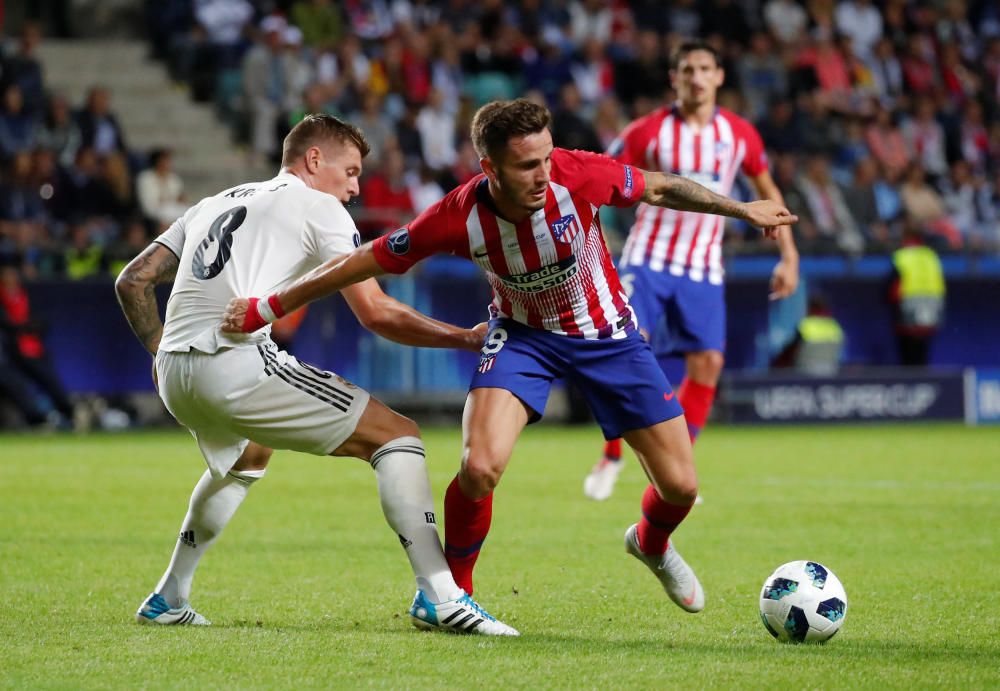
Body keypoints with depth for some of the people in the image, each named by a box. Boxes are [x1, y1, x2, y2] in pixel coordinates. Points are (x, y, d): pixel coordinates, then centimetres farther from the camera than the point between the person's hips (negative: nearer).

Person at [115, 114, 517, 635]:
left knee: (247, 456, 39)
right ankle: (439, 597, -16)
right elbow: (376, 313, 0)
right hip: (237, 364, -8)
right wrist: (466, 338, 7)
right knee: (396, 435, -2)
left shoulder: (212, 206, 28)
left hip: (174, 377, 8)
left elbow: (132, 281, 25)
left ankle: (167, 600, 39)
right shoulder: (318, 208, 8)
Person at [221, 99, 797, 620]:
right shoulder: (460, 218, -29)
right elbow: (367, 260, -18)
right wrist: (268, 307, -16)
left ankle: (652, 545, 39)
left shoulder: (577, 175, -30)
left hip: (607, 332, 1)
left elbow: (658, 188, -10)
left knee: (680, 485, 0)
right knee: (480, 467, -26)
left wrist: (743, 210, -5)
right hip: (523, 334, -1)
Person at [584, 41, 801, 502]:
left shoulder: (739, 135, 2)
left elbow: (767, 191, 15)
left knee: (707, 363, -8)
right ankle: (611, 456, 1)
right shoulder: (647, 132, -6)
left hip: (703, 266, 2)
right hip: (647, 257, -2)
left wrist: (788, 256, 10)